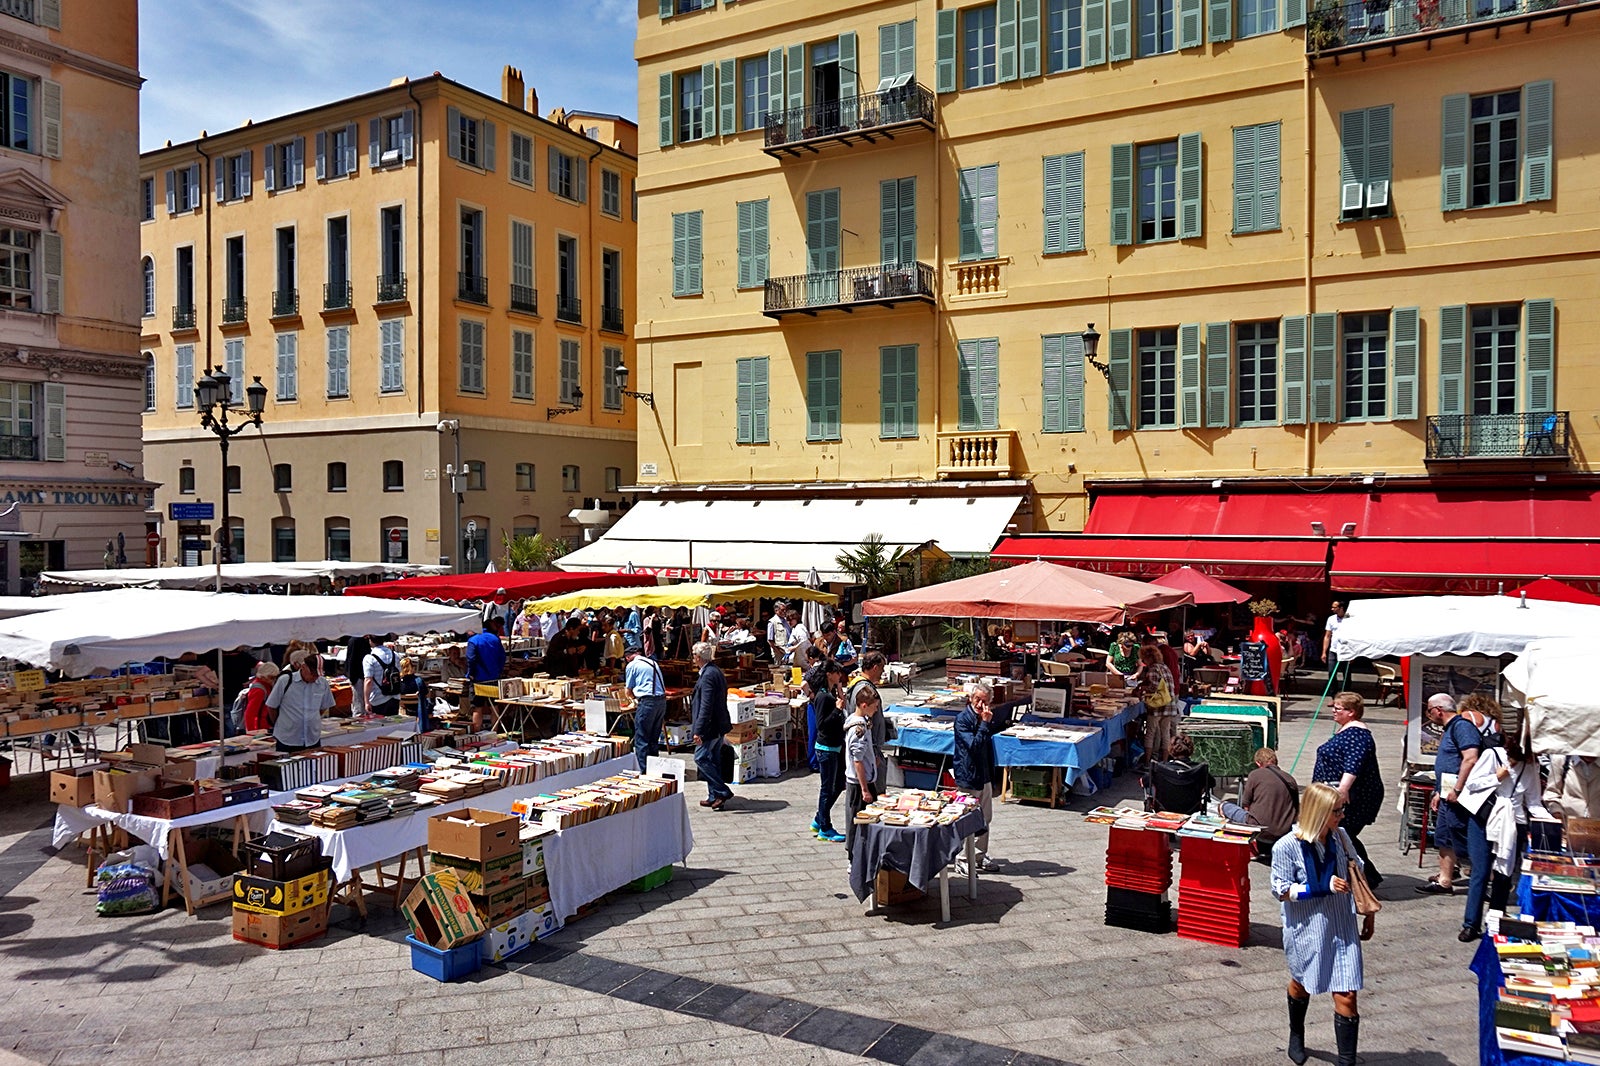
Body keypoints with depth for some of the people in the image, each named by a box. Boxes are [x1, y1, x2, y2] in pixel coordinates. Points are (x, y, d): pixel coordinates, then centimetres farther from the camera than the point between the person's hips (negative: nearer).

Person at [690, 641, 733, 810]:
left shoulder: (708, 675, -19)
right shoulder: (716, 672, 12)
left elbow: (706, 706, -24)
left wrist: (698, 730, -23)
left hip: (710, 726, -10)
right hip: (719, 726, 10)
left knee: (701, 758, -5)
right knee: (713, 760, 13)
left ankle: (722, 792, -6)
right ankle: (714, 796, 18)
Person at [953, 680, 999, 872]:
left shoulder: (987, 718, 8)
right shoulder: (962, 719, -14)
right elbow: (974, 745, -23)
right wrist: (984, 724, -24)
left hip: (984, 775, 8)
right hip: (968, 777, -8)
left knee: (985, 819, 15)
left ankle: (980, 855, 28)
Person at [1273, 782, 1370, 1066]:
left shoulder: (1339, 837, -4)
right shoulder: (1287, 847, -19)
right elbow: (1281, 890, -16)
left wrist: (1368, 913, 12)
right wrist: (1324, 887, -23)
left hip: (1342, 928, 3)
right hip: (1306, 929, -3)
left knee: (1346, 995, -3)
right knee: (1302, 983, 21)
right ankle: (1296, 1036, 49)